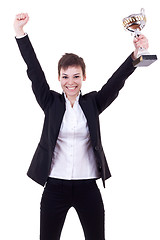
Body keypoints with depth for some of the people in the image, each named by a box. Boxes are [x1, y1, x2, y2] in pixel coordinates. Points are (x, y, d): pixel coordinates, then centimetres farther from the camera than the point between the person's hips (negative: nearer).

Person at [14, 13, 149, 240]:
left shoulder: (92, 103, 5)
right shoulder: (51, 103, 3)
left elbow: (116, 81, -6)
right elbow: (35, 72, -5)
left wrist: (136, 55, -22)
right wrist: (20, 34, -13)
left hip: (87, 187, 1)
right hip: (55, 187, 0)